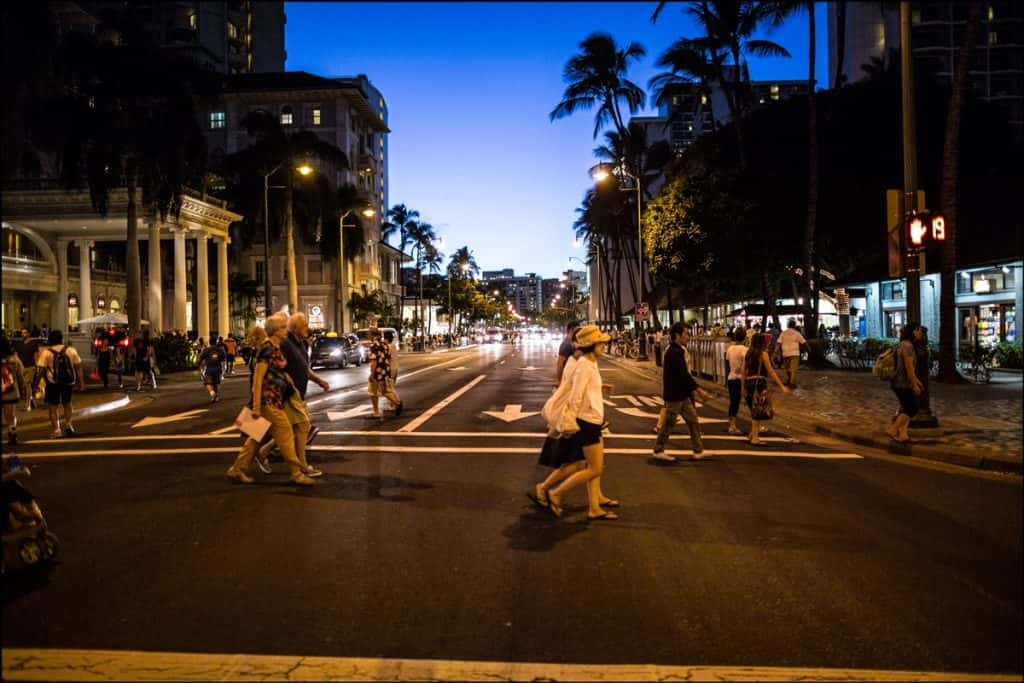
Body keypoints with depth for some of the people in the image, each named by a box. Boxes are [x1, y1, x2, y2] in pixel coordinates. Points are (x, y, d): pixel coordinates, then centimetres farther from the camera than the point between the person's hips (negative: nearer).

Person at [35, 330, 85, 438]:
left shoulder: (46, 352, -7)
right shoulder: (71, 350, -1)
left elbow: (41, 370, -10)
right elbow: (78, 367, -1)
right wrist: (81, 382, 4)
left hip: (53, 383, -2)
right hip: (69, 382, 2)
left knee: (53, 407, 8)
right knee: (67, 403, 25)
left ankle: (56, 430, 2)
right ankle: (68, 423, 13)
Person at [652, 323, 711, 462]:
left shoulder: (678, 351, 12)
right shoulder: (674, 352, -20)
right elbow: (684, 375, -24)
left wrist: (693, 389, 14)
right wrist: (698, 389, -22)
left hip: (682, 394, 10)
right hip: (675, 394, -10)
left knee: (693, 421, 11)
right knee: (669, 423, 1)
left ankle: (698, 450, 17)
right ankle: (658, 451, 13)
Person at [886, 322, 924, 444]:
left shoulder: (906, 344, 13)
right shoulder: (907, 346, -18)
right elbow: (909, 367, -21)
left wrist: (917, 381, 24)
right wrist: (914, 385, -18)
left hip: (901, 382, 10)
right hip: (902, 383, -10)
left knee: (907, 409, 14)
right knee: (912, 409, -3)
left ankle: (903, 435, 14)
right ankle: (892, 429, -2)